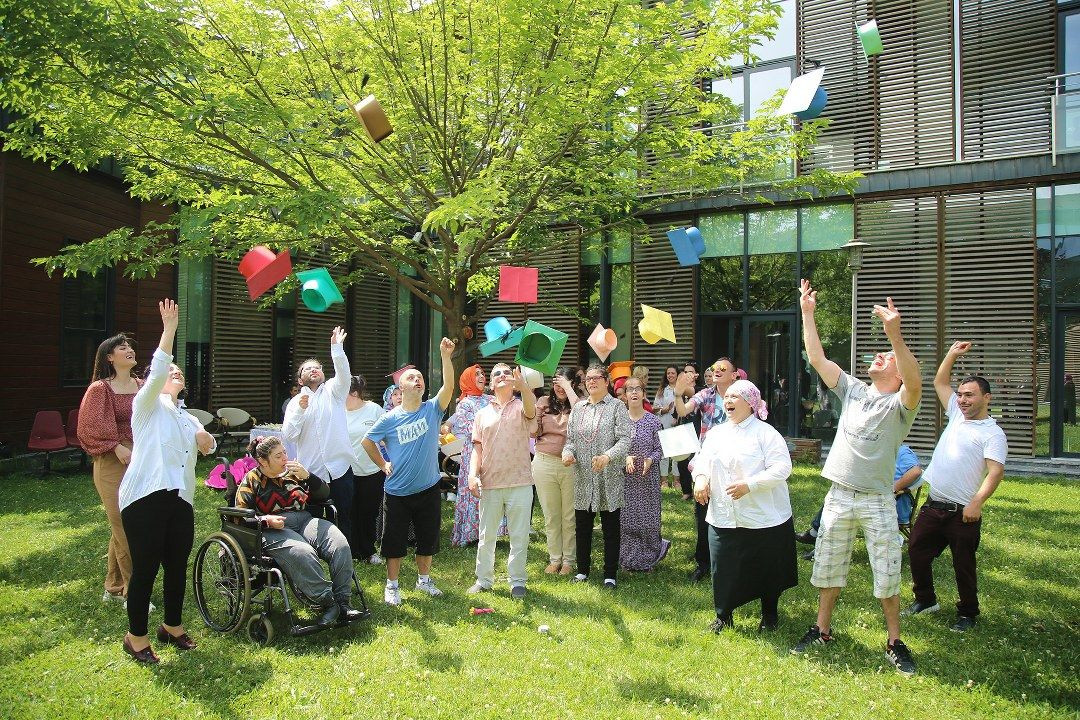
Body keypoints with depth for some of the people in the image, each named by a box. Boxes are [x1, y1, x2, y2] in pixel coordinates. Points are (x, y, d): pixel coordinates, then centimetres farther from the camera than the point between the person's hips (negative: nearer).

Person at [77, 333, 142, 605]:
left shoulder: (142, 386, 11)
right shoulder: (100, 389, -5)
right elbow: (90, 427, -9)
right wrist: (117, 447, -18)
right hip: (113, 462, -6)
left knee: (121, 528, 14)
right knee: (125, 527, -6)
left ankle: (114, 588, 26)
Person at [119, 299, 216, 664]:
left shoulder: (187, 418, 27)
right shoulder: (148, 405, 5)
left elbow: (207, 446, 19)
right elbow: (156, 372, -12)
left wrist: (206, 441, -5)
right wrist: (169, 330, -20)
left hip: (180, 499, 6)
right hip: (146, 497, -6)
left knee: (177, 566, 11)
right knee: (145, 568, -4)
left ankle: (172, 625, 28)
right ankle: (136, 636, 11)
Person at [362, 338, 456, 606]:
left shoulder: (432, 410, -5)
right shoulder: (390, 418, -8)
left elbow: (448, 386, -21)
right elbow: (367, 441, 6)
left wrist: (445, 356, -31)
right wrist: (383, 465, 0)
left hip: (429, 489, 2)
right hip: (397, 492, -2)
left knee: (428, 538, 14)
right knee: (395, 540, 7)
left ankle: (424, 579, 33)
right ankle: (392, 585, 23)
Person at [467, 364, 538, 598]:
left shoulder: (520, 407, 2)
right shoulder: (483, 414, 11)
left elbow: (531, 408, -24)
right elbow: (478, 447, 9)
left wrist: (521, 384, -43)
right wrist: (473, 474, -6)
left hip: (519, 482, -3)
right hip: (489, 483, 3)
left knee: (519, 537, 5)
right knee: (486, 536, 12)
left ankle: (517, 581, 18)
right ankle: (484, 579, 26)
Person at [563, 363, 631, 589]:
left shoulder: (616, 406, -2)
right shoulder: (578, 408, 12)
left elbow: (625, 439, -11)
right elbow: (571, 438, 14)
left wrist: (608, 456, -27)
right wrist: (568, 452, -8)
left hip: (609, 478, -4)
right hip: (583, 477, 4)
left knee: (610, 528, 4)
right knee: (582, 526, 11)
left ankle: (610, 574, 16)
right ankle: (582, 569, 26)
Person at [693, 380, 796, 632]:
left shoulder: (765, 433, -9)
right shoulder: (715, 433, 11)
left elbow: (782, 468, -16)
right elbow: (703, 460, 15)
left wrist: (749, 485, -24)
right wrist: (700, 477, -8)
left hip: (763, 518, -4)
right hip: (723, 517, 4)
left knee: (766, 570, 10)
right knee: (723, 569, 6)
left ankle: (769, 615, 33)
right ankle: (723, 616, 25)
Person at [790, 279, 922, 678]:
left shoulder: (900, 404, -8)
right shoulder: (853, 390, 7)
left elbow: (915, 384, -32)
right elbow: (817, 358, 4)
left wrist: (896, 335, -44)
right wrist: (807, 313, -1)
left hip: (877, 500, -4)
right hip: (838, 496, 5)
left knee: (888, 575, 4)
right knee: (827, 567, 14)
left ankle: (895, 642, 21)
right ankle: (822, 630, 29)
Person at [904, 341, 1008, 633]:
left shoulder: (993, 433, -9)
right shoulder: (957, 415, 12)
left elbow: (996, 471, -20)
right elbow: (940, 382, 22)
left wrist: (977, 502, -30)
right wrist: (952, 354, 15)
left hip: (962, 512, -7)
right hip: (932, 506, 7)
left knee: (963, 565, 5)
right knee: (917, 553, 13)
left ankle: (968, 613, 22)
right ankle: (925, 600, 30)